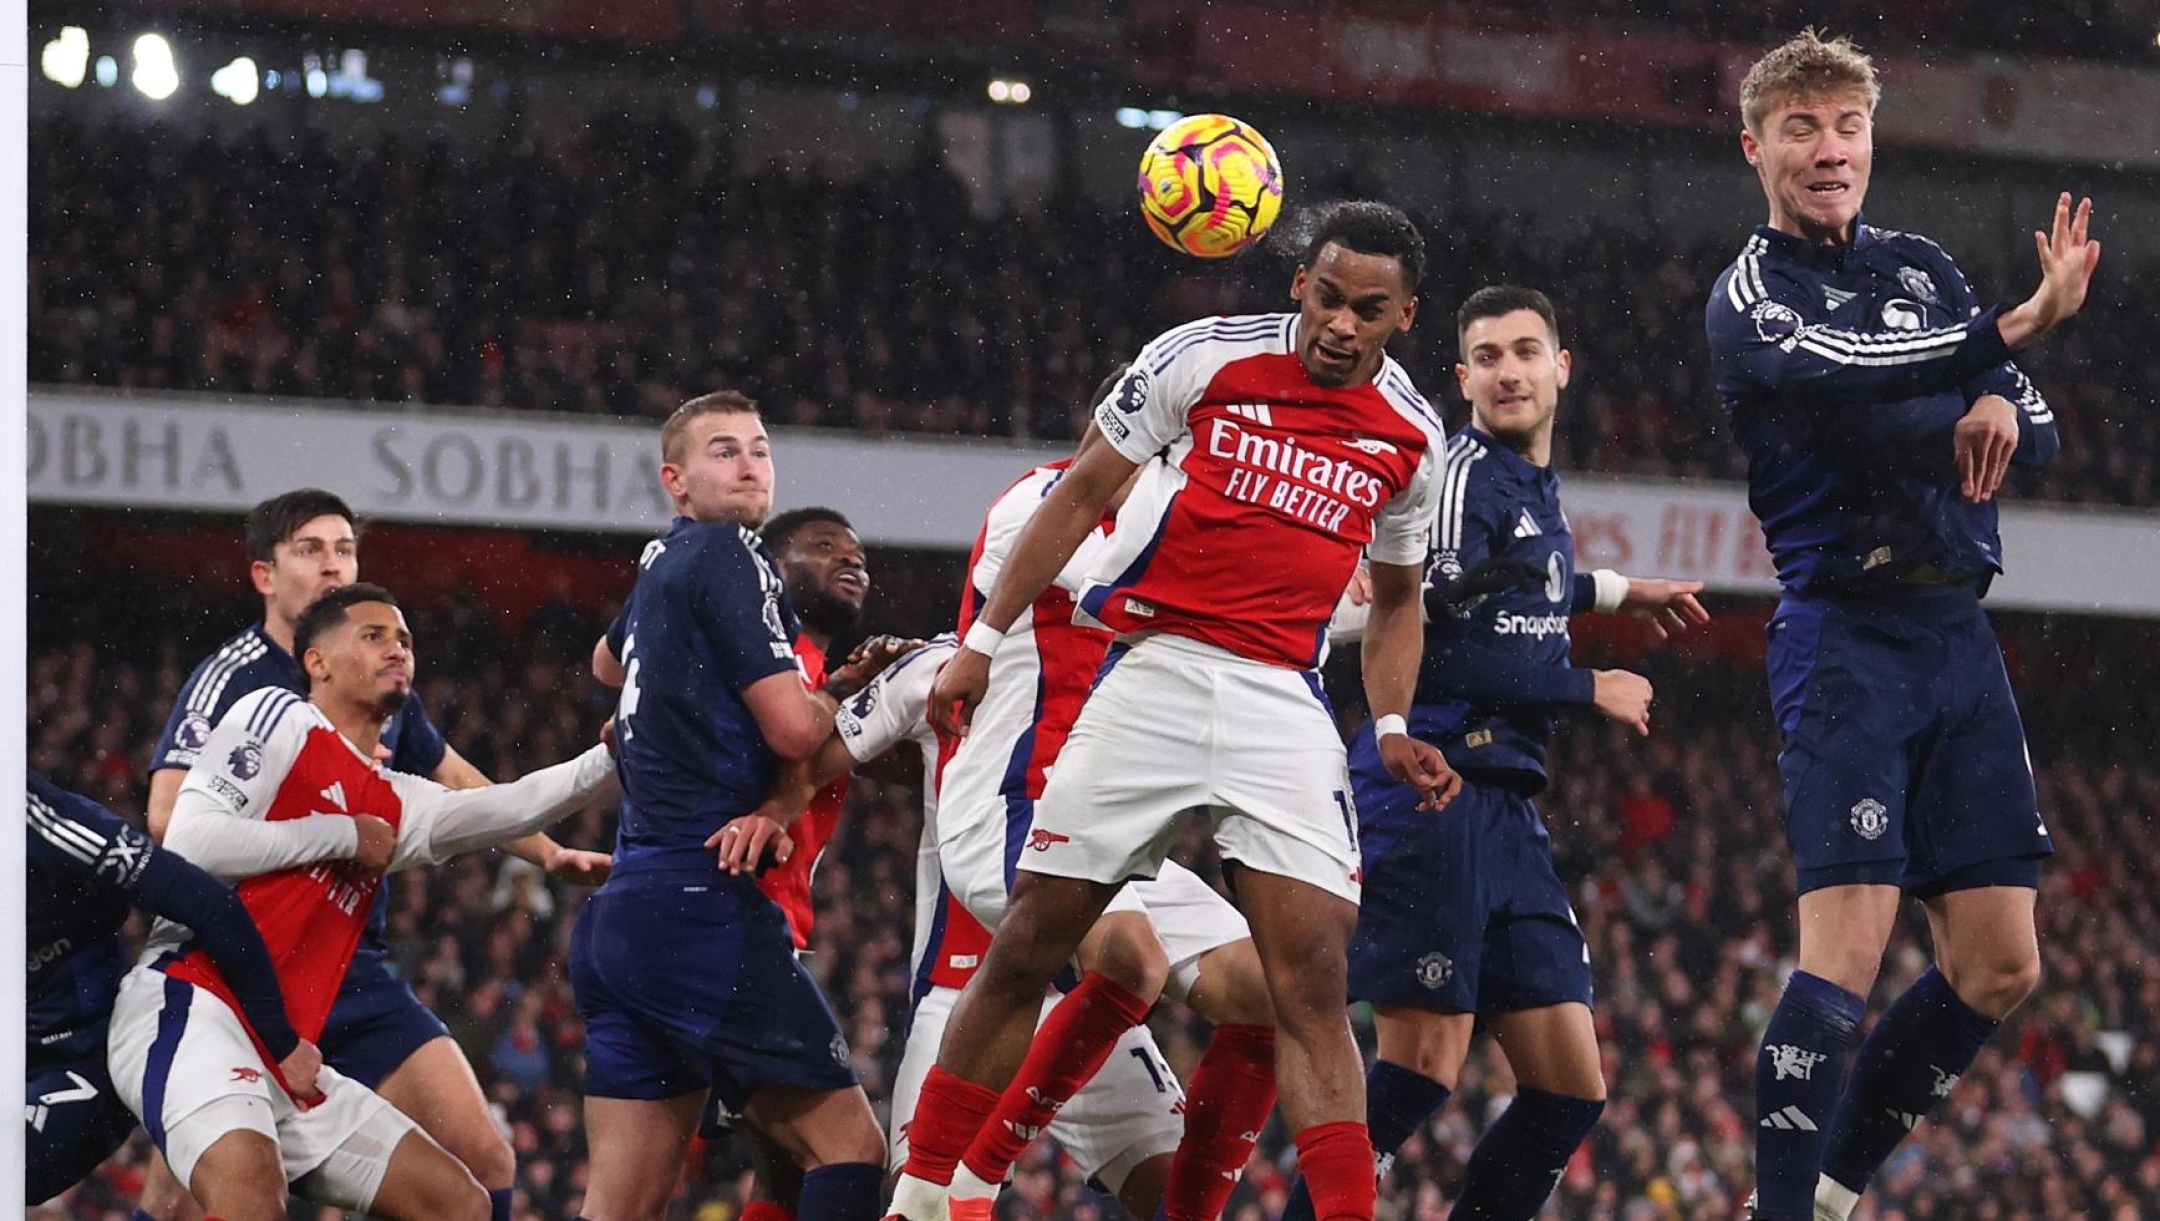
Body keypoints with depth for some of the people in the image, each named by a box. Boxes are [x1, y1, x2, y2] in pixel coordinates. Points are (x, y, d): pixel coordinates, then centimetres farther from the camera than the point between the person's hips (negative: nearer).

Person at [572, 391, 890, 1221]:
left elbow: (610, 660, 46)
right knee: (849, 1148, -10)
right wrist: (852, 690, 9)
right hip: (701, 899, -9)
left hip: (621, 910, 9)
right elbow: (795, 729, -12)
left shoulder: (663, 563, 21)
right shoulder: (726, 553, -5)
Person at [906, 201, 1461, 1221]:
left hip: (1283, 706, 2)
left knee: (1312, 981, -10)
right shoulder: (1204, 359, -2)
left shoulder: (1412, 438, 7)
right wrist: (980, 640, 5)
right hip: (1152, 673, -1)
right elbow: (1081, 496, 6)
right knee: (1026, 949, 0)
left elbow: (1396, 599, 22)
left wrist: (1393, 728, 7)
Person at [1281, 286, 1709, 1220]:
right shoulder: (1464, 474, -9)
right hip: (1433, 798, -9)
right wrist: (1590, 689, -7)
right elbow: (1437, 648, -17)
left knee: (1570, 1090, 5)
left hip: (1505, 810, 9)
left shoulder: (1536, 485, 19)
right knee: (1423, 1066, -16)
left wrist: (1616, 592, 42)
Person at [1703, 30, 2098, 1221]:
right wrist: (2018, 327, -22)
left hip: (1958, 632, 6)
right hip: (1847, 633, -6)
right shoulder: (1749, 298, -1)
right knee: (1847, 950, -17)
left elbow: (2037, 426, 10)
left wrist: (2003, 416, -14)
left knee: (1998, 966, 4)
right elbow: (1846, 381, -21)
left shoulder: (1923, 267, 17)